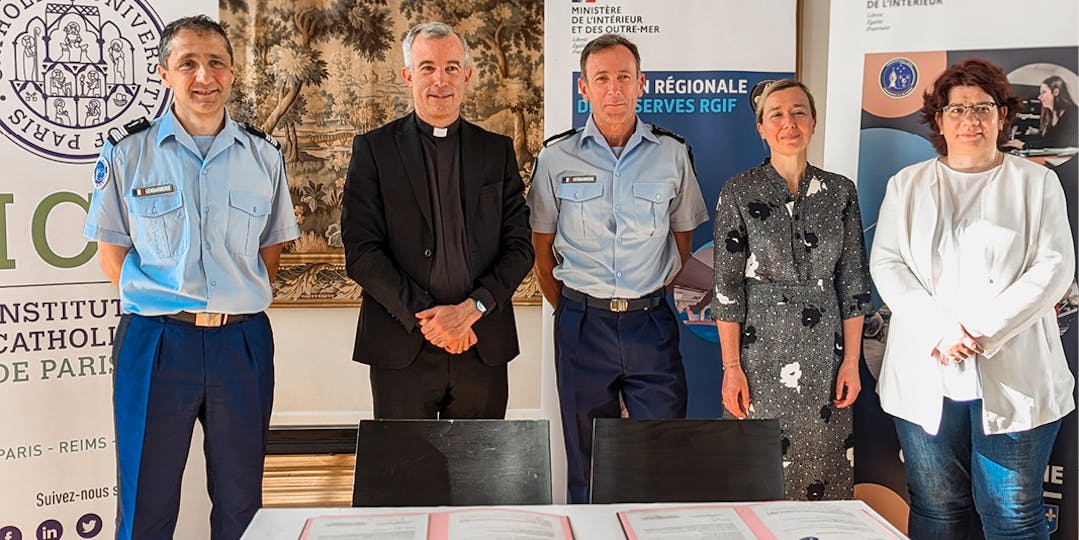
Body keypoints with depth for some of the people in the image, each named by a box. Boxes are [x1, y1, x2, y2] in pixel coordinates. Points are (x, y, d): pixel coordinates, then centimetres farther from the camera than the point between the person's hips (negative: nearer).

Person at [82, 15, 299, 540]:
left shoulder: (263, 155, 5)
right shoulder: (126, 151, -1)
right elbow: (111, 250, 4)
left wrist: (241, 300, 3)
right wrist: (158, 302, -4)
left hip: (243, 341, 2)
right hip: (155, 341, -2)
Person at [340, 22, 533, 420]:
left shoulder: (497, 151, 9)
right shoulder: (373, 149, 2)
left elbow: (519, 247, 4)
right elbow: (361, 252, -5)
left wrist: (471, 309, -10)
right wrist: (423, 316, -13)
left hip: (482, 347, 2)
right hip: (401, 349, -2)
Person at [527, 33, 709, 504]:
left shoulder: (672, 154, 3)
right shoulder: (557, 158, 0)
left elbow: (682, 239, 12)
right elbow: (541, 248, 7)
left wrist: (654, 295, 8)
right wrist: (568, 310, 5)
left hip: (651, 323, 0)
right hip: (582, 322, 0)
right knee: (587, 461, 10)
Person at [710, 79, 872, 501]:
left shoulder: (840, 192, 6)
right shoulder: (739, 193, -2)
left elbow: (853, 282, 7)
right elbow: (726, 286, -3)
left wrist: (851, 360, 1)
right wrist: (731, 367, -8)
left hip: (825, 352, 2)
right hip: (761, 351, -2)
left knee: (825, 465, 7)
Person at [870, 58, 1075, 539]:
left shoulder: (1036, 182, 7)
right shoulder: (907, 185, 12)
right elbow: (886, 264, 3)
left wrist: (981, 332, -13)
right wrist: (939, 330, -13)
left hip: (1012, 378, -1)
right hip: (925, 378, 2)